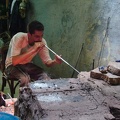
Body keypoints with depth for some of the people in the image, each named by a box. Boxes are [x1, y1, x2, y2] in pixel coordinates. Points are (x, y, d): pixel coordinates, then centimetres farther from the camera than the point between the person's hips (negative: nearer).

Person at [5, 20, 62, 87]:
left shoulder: (42, 42, -14)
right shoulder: (18, 38, -27)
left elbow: (47, 62, -8)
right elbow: (14, 61, -36)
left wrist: (55, 61, -31)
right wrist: (33, 50, -39)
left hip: (28, 65, 4)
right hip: (13, 66, -4)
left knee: (46, 78, -20)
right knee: (25, 79, -33)